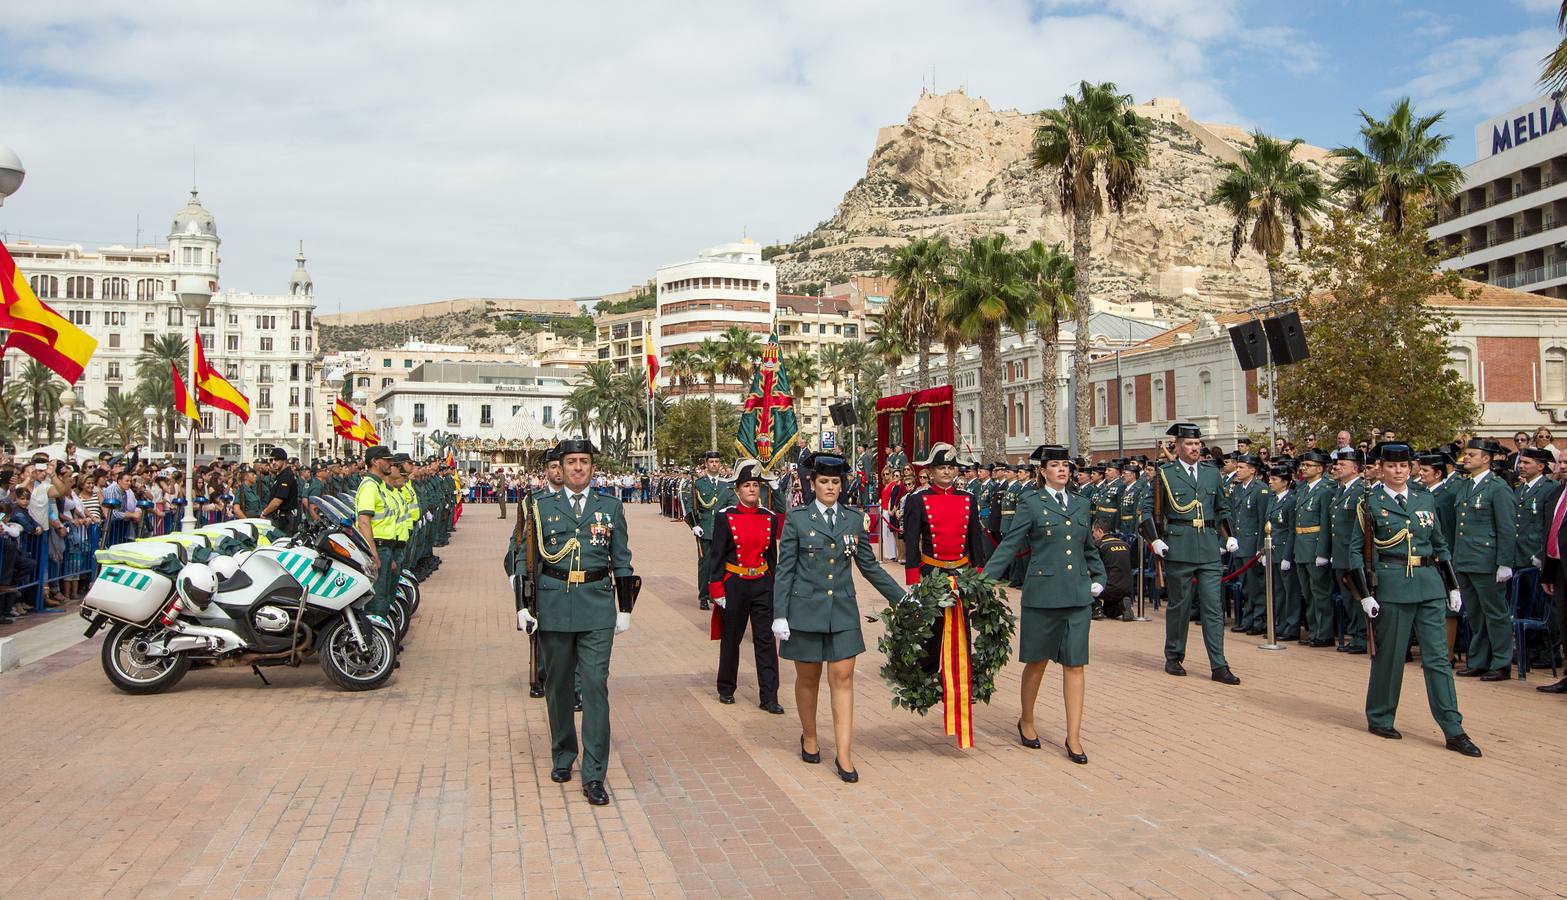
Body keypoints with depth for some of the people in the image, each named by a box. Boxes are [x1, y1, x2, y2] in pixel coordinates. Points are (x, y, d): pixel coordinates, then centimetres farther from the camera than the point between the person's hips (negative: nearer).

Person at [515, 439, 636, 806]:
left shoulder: (611, 507, 7)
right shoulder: (543, 507, 7)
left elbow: (622, 562, 10)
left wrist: (625, 609, 7)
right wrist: (524, 606, 3)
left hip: (597, 608, -1)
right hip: (553, 606, 1)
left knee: (595, 686, -7)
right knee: (558, 686, 11)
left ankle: (594, 776, -4)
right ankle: (562, 758, 30)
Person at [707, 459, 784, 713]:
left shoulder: (770, 518, 4)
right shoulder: (725, 517, -5)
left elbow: (772, 555, 12)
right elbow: (717, 556, -4)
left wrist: (774, 586, 12)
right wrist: (717, 590, -8)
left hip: (762, 585, 2)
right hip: (734, 585, -2)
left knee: (766, 640, -2)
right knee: (731, 639, 11)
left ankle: (769, 697, 1)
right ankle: (726, 689, 28)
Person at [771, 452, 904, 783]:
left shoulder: (854, 520, 6)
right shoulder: (797, 519, -2)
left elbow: (870, 566, 11)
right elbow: (784, 570, -3)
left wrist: (902, 598, 6)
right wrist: (779, 615, -8)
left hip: (842, 611, 2)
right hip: (806, 611, -2)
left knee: (843, 679, -2)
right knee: (808, 678, 10)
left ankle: (844, 754, 1)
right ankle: (809, 738, 32)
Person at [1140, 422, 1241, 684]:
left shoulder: (1212, 473, 12)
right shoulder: (1165, 474, 0)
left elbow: (1223, 508, 22)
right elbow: (1148, 509, 2)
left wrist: (1229, 536, 10)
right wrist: (1155, 540, -8)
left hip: (1209, 550, 3)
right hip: (1179, 549, -3)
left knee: (1213, 607, -1)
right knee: (1179, 606, 6)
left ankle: (1219, 666, 1)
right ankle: (1173, 658, 22)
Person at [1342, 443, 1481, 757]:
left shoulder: (1425, 500, 11)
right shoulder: (1370, 503, -1)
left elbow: (1440, 546, 17)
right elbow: (1356, 551, -1)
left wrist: (1453, 586, 13)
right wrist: (1364, 594, -7)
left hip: (1429, 585, 3)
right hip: (1391, 586, -3)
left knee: (1437, 657, 1)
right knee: (1389, 655, 4)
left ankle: (1454, 731, 2)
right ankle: (1379, 718, 21)